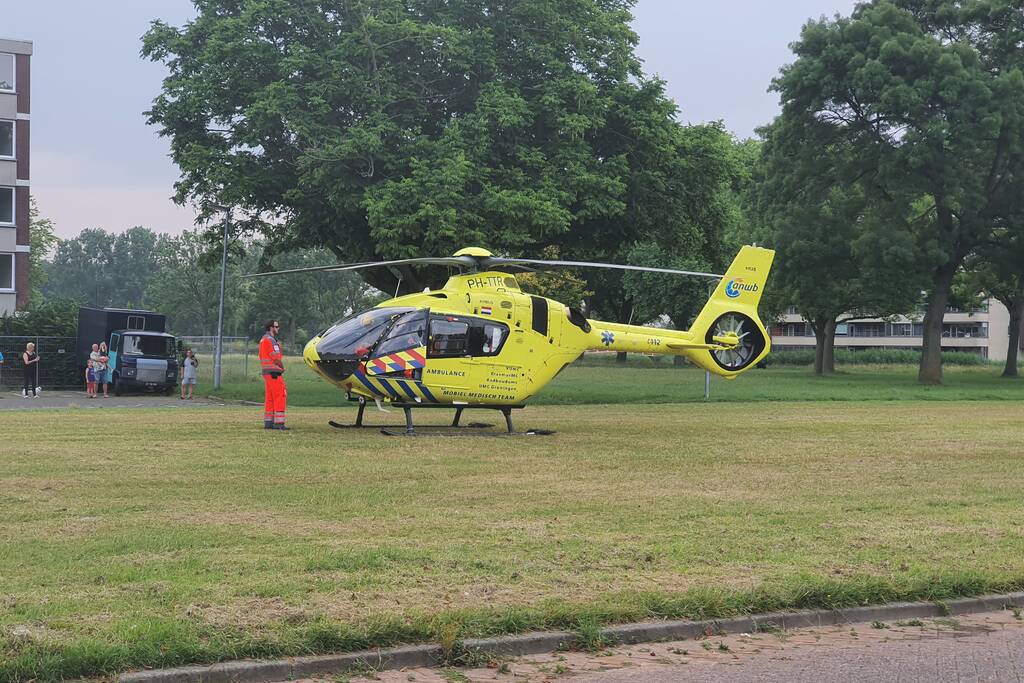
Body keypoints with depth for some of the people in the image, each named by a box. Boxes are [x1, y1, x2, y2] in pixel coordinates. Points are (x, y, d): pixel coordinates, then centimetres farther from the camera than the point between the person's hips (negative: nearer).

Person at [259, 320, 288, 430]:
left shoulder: (263, 340, 18)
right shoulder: (270, 340, -14)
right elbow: (276, 358, -16)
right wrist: (282, 368, 2)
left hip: (267, 373, 10)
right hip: (274, 372, -10)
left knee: (269, 397, 11)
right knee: (280, 396, -10)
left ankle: (268, 422, 12)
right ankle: (279, 423, -13)